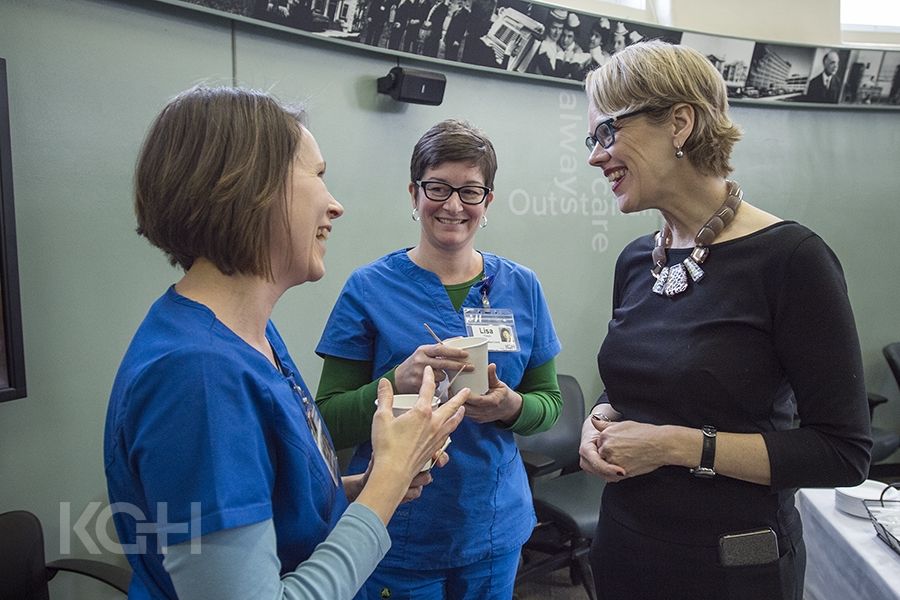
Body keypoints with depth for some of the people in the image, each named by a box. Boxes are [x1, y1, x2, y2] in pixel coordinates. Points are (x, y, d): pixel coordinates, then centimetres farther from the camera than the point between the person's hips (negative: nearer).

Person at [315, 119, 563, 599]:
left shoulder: (521, 287, -1)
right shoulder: (369, 288, -9)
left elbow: (549, 402, 5)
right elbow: (331, 424, -9)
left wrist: (511, 406, -17)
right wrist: (399, 381, -27)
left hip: (495, 531, 3)